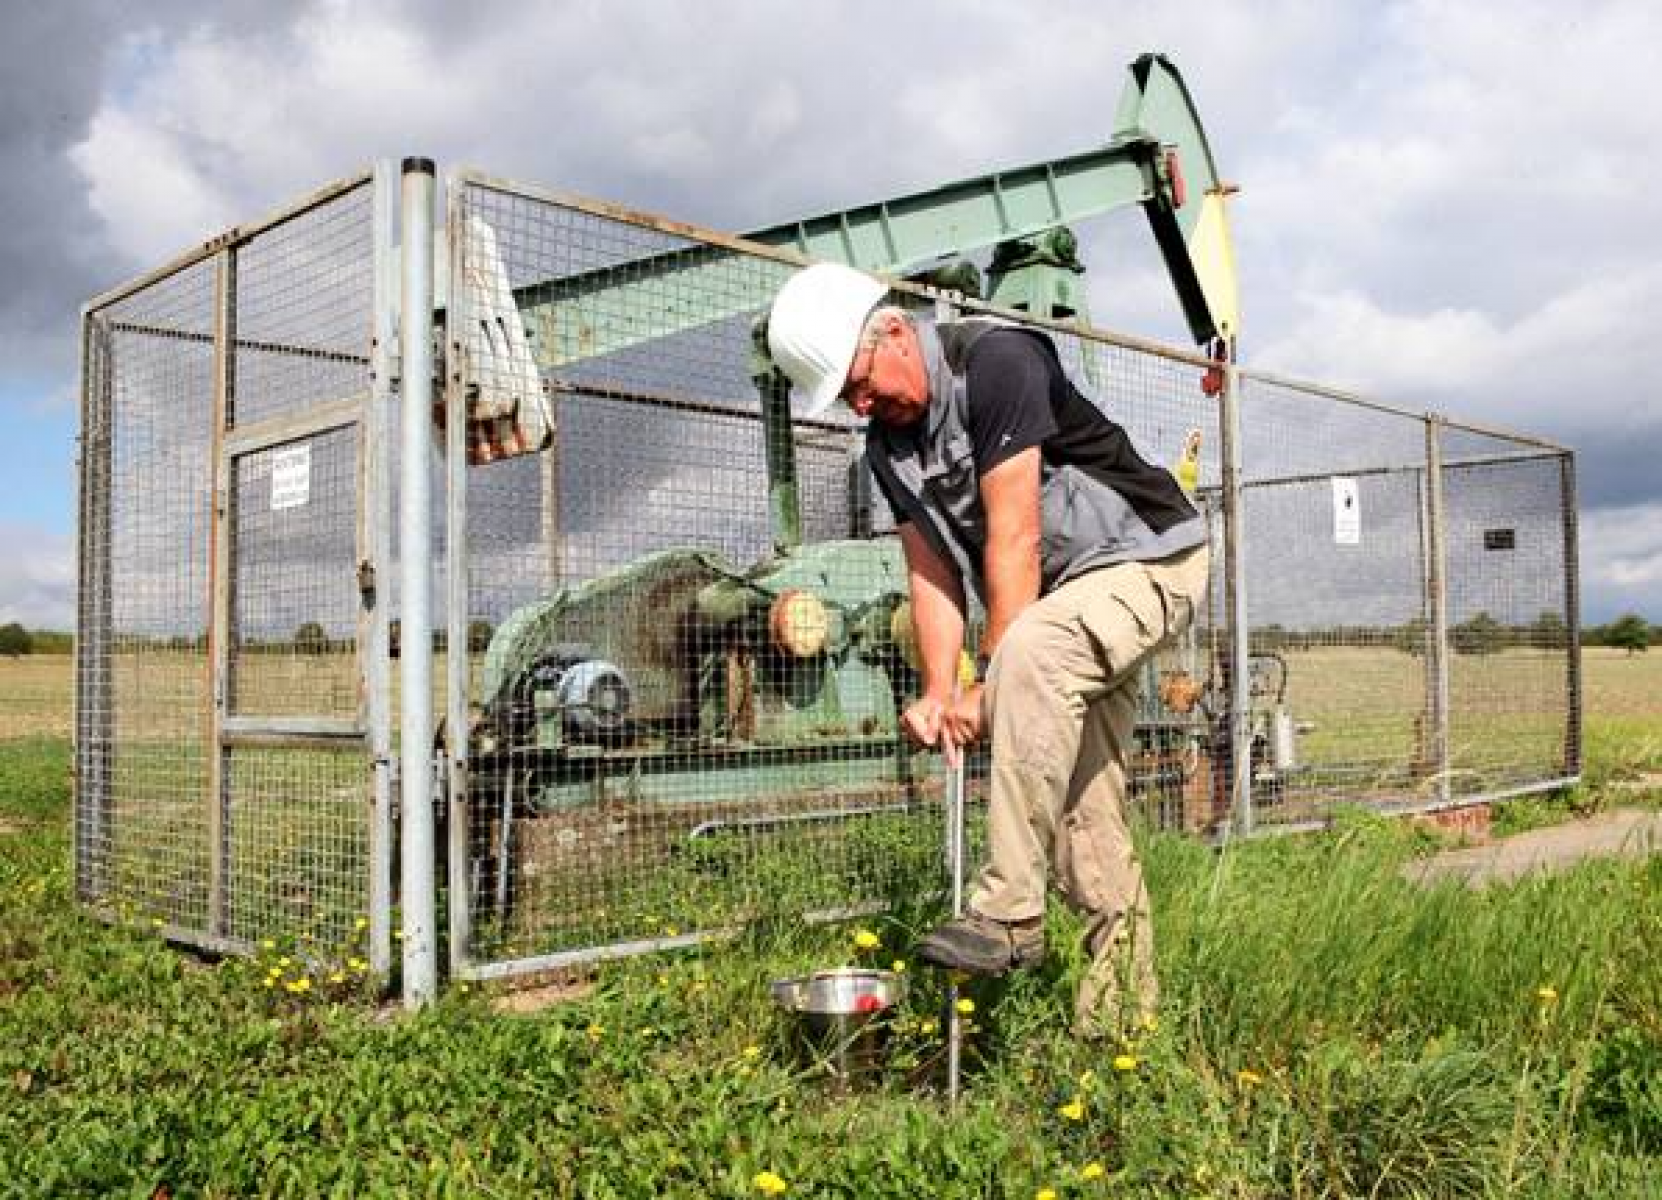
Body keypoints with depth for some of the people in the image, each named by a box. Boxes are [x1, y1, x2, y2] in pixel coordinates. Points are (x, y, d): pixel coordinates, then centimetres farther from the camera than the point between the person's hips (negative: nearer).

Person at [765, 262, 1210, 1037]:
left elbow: (1014, 542, -24)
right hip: (1059, 602, 8)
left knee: (1034, 650, -36)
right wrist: (939, 692, -13)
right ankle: (1126, 992, 17)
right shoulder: (888, 444, 4)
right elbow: (933, 575, 1)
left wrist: (990, 687, -23)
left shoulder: (996, 362, -21)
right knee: (1082, 796, 4)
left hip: (1149, 559, -8)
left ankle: (1008, 914, -33)